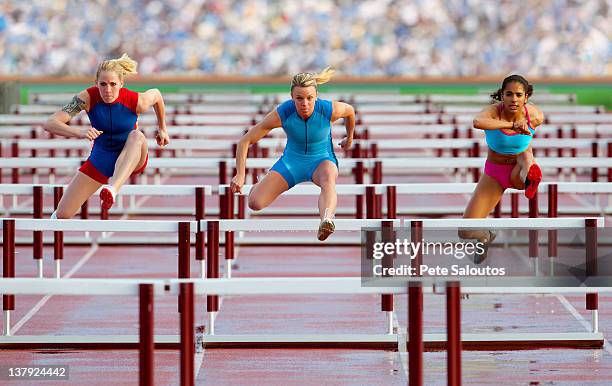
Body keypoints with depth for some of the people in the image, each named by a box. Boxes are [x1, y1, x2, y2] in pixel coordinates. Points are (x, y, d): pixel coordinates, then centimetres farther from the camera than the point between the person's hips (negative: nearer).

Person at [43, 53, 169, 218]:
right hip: (101, 159, 2)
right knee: (63, 214, -4)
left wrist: (162, 129, 11)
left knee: (137, 136, -38)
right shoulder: (87, 98, -23)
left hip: (132, 160, -2)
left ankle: (113, 189, -56)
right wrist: (79, 133, -49)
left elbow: (156, 94, 2)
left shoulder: (137, 101, -24)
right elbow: (50, 124, -31)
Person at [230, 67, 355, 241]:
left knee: (328, 176, -39)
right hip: (291, 161, 1)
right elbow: (245, 141, -18)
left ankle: (326, 219, -69)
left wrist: (349, 137, 21)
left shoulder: (330, 110, -24)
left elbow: (350, 110, 3)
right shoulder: (282, 113, -24)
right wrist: (240, 175, -27)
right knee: (254, 203, -13)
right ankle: (261, 186, 27)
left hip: (321, 161, -1)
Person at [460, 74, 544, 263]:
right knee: (466, 232, -4)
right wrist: (511, 125, -54)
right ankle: (486, 237, 28)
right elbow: (478, 122, -51)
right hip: (494, 173, 0)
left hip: (518, 170, 0)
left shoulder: (535, 116, -19)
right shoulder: (494, 111, -26)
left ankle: (529, 178, -64)